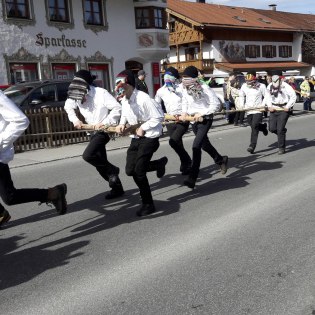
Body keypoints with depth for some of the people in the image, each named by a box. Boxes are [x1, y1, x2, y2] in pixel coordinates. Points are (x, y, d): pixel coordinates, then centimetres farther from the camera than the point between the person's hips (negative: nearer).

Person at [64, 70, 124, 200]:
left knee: (88, 155, -22)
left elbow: (117, 108, -20)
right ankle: (117, 188, 26)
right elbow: (68, 107, 17)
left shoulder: (100, 93, -21)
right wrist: (75, 120, 3)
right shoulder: (77, 95, -2)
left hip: (104, 130, -8)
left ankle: (112, 170, 2)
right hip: (93, 131, 8)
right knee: (100, 163, 11)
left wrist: (104, 123, -23)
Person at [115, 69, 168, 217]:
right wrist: (121, 124, -1)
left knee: (138, 171, -11)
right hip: (136, 137, 8)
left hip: (150, 137, -8)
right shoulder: (124, 100, 1)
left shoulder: (143, 98, -22)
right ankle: (159, 163, 27)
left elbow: (159, 117, -18)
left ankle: (148, 204, 6)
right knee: (130, 170, 5)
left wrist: (143, 128, -19)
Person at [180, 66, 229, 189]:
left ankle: (192, 178, -16)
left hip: (205, 120, -7)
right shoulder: (185, 89, -2)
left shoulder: (205, 89, -19)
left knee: (196, 146, -18)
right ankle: (221, 160, 49)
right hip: (194, 120, 7)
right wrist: (184, 112, -6)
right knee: (204, 145, 21)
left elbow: (216, 104, -16)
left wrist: (201, 113, -20)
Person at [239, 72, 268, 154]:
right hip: (248, 109, 5)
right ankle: (263, 127, 44)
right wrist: (242, 105, 8)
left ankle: (252, 146, -13)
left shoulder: (261, 86, -8)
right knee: (252, 125, 10)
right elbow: (241, 96, 19)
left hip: (258, 110, -5)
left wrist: (263, 105, -14)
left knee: (254, 127, -14)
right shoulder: (244, 86, 3)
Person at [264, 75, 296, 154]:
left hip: (283, 109, -5)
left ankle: (281, 148, 6)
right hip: (273, 109, 5)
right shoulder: (270, 86, 1)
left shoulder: (285, 86, -14)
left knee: (280, 129, -7)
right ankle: (283, 132, 37)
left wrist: (288, 106, -12)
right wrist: (269, 106, -1)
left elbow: (293, 96, -9)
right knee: (272, 128, 3)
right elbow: (267, 97, 12)